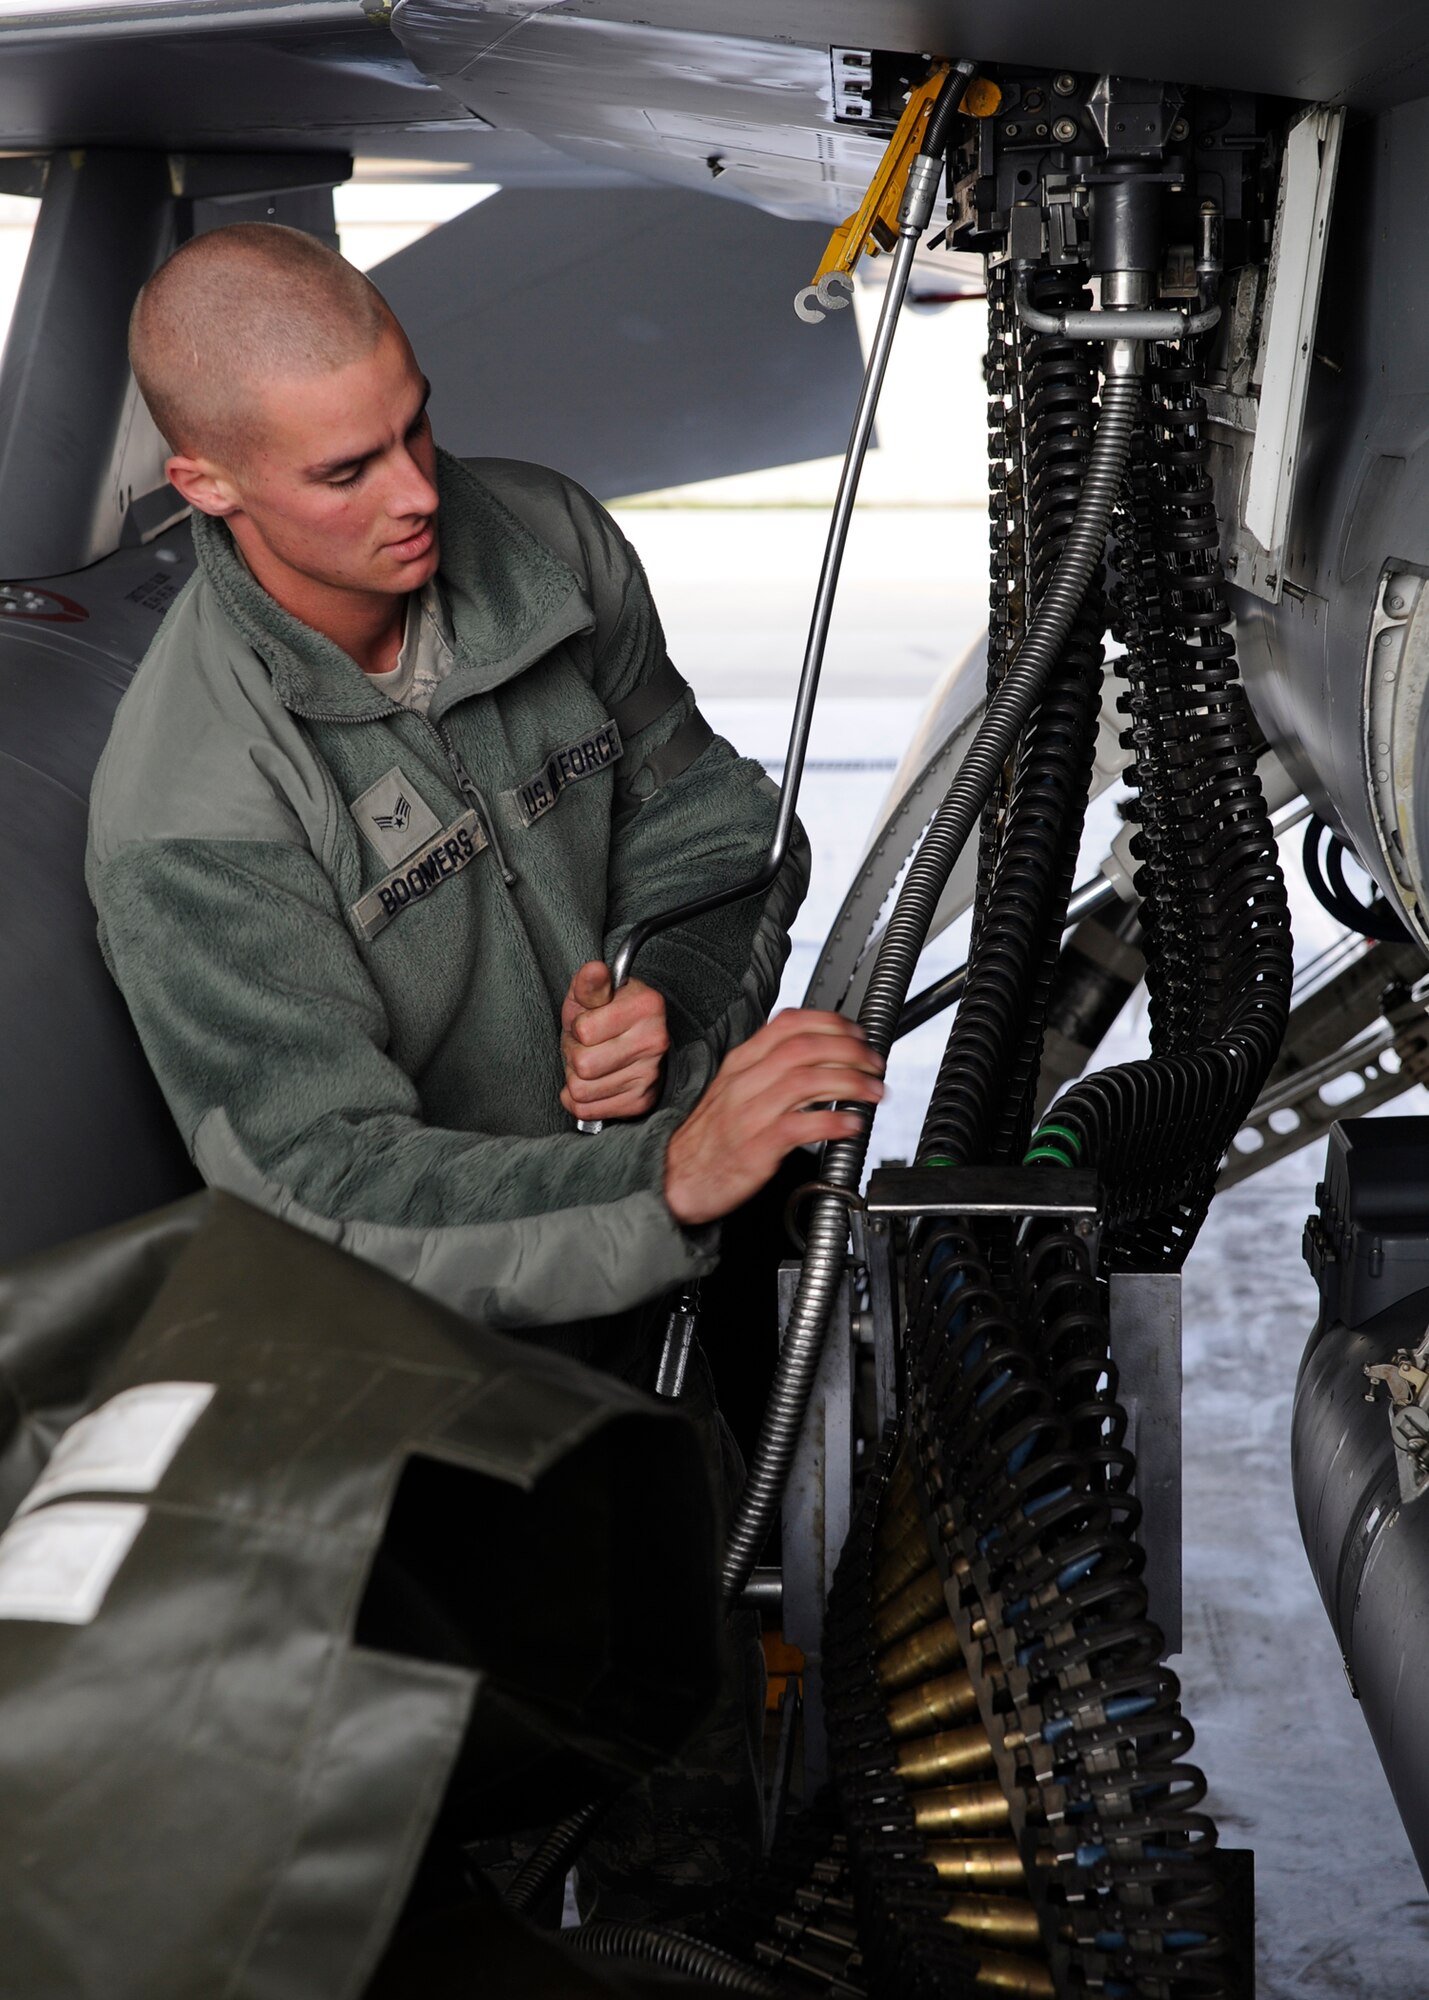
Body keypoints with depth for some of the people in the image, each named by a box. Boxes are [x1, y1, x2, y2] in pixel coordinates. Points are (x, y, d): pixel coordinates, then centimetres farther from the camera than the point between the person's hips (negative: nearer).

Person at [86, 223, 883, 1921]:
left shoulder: (543, 540, -6)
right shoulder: (181, 821, -24)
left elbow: (705, 816, 6)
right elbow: (335, 1194, -28)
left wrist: (664, 986, -16)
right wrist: (669, 1178, -41)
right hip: (473, 1319, -5)